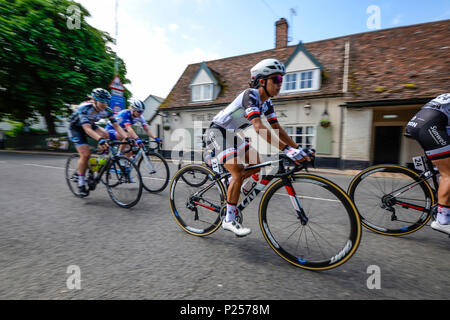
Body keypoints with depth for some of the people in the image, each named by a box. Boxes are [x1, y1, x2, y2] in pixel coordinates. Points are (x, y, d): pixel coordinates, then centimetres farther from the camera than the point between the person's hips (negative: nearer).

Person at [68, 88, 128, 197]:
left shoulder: (107, 110, -20)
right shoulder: (84, 108, -34)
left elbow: (116, 126, -25)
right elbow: (87, 129, -45)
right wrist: (100, 139, -63)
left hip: (91, 126, 5)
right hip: (76, 128, -5)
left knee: (105, 135, -26)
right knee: (85, 154, -19)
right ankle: (81, 183, 0)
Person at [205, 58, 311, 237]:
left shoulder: (266, 102, 3)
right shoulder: (250, 95, -24)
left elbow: (277, 128, 2)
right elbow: (259, 128, -39)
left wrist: (298, 148, -7)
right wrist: (287, 149, -45)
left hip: (231, 135, 9)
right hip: (217, 133, -9)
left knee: (257, 165, 5)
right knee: (238, 175, -17)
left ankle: (230, 187, 25)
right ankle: (229, 220, -2)